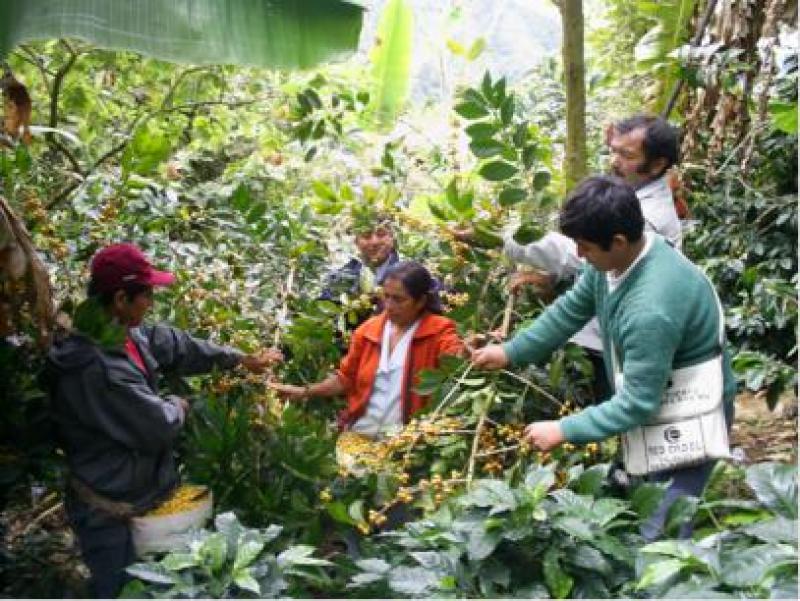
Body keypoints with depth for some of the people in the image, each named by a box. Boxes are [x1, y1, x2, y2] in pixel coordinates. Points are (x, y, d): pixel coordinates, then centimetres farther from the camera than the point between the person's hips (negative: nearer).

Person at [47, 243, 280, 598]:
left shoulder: (129, 336, -3)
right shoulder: (94, 368, -33)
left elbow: (181, 347, 12)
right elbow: (159, 426, -27)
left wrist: (241, 359, 19)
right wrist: (178, 406, -4)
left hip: (135, 490, 9)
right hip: (109, 511, -9)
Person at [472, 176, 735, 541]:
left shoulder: (651, 309, -37)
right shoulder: (616, 257, -11)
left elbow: (637, 404, -30)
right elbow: (572, 309, 5)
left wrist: (563, 431, -22)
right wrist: (511, 352, 5)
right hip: (653, 399, 9)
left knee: (657, 536, -7)